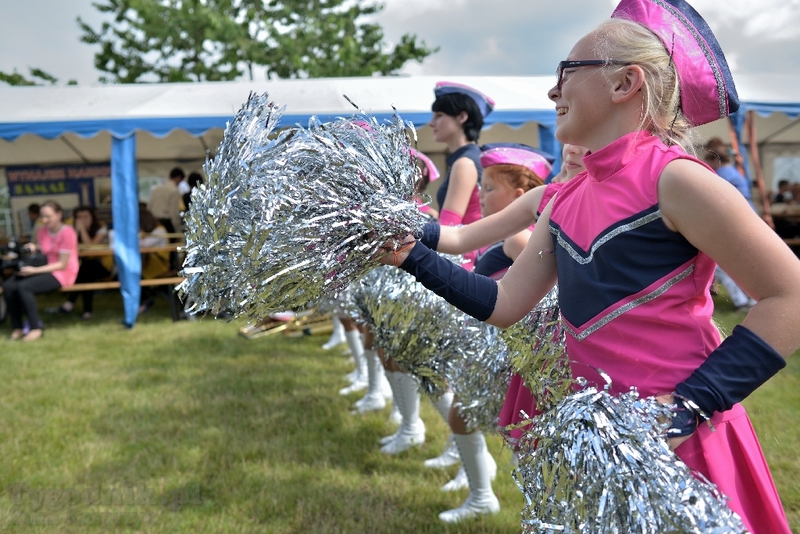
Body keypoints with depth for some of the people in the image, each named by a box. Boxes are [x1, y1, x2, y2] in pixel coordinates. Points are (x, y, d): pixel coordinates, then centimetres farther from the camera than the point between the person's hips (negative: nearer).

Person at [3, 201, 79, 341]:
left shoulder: (67, 232, -12)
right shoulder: (42, 231, 8)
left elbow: (62, 264, -15)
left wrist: (34, 270, -21)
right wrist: (33, 249, -9)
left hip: (62, 273, -7)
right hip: (44, 270, 7)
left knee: (24, 286, -29)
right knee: (8, 285, -16)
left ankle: (36, 328, -15)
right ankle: (17, 328, -6)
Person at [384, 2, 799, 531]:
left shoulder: (673, 180, -17)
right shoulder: (566, 201, 5)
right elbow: (504, 303, 7)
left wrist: (690, 405, -23)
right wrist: (413, 257, 2)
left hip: (670, 436, -7)